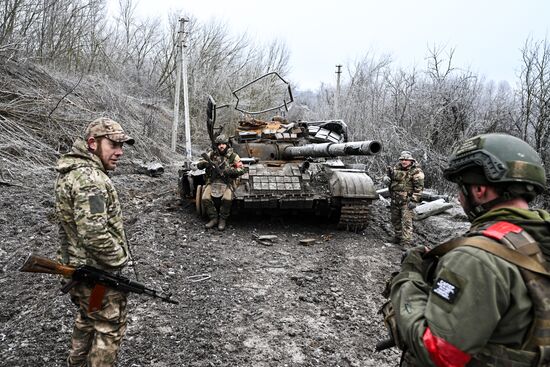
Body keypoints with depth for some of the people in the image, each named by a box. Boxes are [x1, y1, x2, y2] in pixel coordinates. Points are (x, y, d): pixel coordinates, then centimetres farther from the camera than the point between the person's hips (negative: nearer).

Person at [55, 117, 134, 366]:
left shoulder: (71, 168, 6)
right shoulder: (90, 179, -27)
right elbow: (94, 234, -34)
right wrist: (119, 259, -18)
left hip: (76, 264, 10)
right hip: (98, 272, -10)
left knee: (87, 318, 28)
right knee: (109, 327, 8)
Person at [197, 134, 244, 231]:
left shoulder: (233, 156, 2)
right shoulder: (212, 154, 7)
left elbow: (241, 170, 0)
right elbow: (199, 165, 5)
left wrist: (231, 171, -19)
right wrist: (205, 163, -19)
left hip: (227, 183, -2)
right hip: (212, 182, 2)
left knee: (227, 199, -30)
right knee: (205, 198, -23)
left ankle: (223, 219, -8)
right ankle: (213, 218, -4)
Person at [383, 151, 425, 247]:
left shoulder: (416, 171, -9)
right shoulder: (396, 167, 8)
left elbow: (419, 187, -11)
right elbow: (389, 173, 23)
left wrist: (414, 201, -17)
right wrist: (386, 177, -3)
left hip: (407, 200, -6)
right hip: (395, 199, 6)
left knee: (407, 221, -9)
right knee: (395, 220, 17)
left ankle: (406, 242, -6)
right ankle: (397, 237, 35)